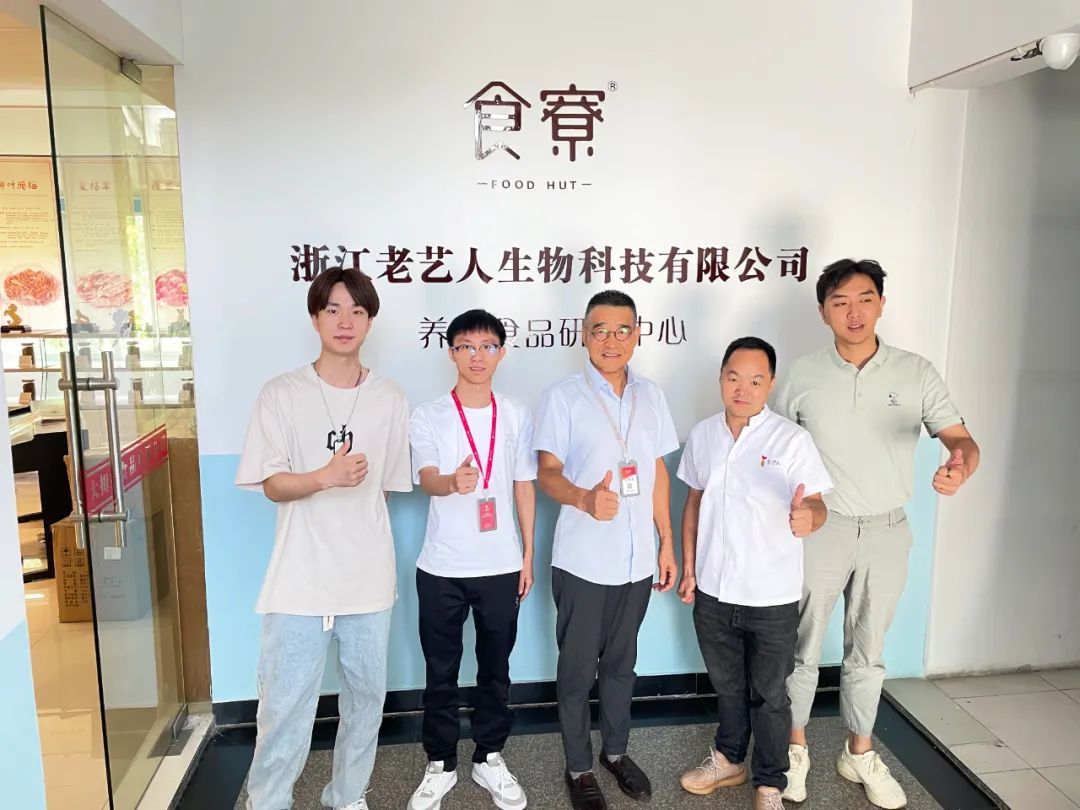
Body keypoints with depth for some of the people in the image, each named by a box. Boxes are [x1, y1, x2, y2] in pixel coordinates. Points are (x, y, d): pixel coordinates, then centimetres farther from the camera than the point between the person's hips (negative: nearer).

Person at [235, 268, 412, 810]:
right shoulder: (281, 394, -4)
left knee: (366, 695, 14)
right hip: (300, 577, -2)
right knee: (285, 704, 2)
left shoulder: (390, 399, 2)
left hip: (369, 576, 3)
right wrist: (327, 477, -26)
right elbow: (272, 486, -8)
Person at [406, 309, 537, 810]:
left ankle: (489, 759, 32)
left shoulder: (516, 415, 3)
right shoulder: (427, 417, -4)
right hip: (441, 567, -1)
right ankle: (440, 765, 28)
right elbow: (426, 480, -18)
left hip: (501, 565, 2)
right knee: (441, 671, 10)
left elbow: (524, 486, 7)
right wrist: (453, 482, -42)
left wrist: (528, 555, 6)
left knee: (495, 667, 13)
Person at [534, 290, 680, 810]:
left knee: (621, 660, 18)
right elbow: (547, 473, -10)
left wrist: (667, 543, 10)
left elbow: (658, 471, 11)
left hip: (637, 557, 4)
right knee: (578, 666, 9)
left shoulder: (650, 396, 5)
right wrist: (585, 498, -31)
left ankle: (616, 750, 38)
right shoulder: (562, 397, -8)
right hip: (583, 558, -4)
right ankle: (579, 767, 28)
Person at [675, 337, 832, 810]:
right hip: (713, 592, 4)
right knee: (727, 685, 22)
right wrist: (689, 568, 8)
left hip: (771, 597, -3)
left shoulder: (792, 441, -13)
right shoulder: (702, 435, 0)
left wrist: (808, 516, -39)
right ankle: (728, 760, 44)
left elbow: (816, 506, -14)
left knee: (768, 695, 13)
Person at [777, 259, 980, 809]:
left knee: (867, 652, 16)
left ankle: (859, 754, 35)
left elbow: (958, 436, -11)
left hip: (887, 532, 1)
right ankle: (796, 748, 29)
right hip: (820, 529, -1)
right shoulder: (804, 375, -5)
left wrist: (962, 464, -34)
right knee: (803, 646, 9)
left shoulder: (917, 373, -4)